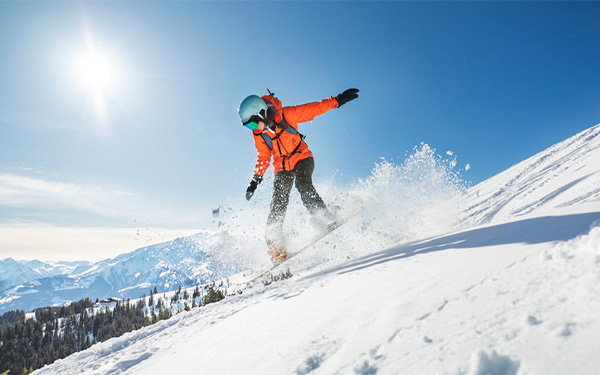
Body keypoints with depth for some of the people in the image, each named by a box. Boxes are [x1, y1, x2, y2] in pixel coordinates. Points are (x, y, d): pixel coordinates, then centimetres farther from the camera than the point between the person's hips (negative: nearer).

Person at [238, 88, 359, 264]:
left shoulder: (286, 115, -19)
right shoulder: (258, 134, -6)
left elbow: (314, 108, -11)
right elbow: (264, 157, 7)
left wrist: (338, 100, -14)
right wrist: (256, 180, 0)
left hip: (302, 158, -3)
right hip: (282, 167, 3)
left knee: (303, 184, -33)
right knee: (278, 202, -11)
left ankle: (326, 218, -27)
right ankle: (274, 243, -6)